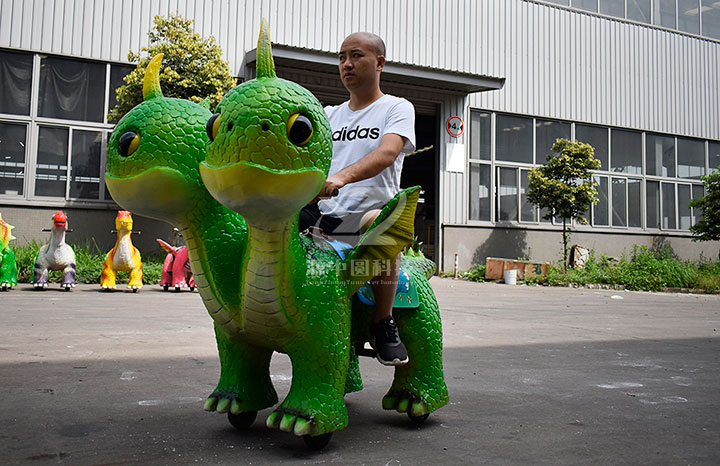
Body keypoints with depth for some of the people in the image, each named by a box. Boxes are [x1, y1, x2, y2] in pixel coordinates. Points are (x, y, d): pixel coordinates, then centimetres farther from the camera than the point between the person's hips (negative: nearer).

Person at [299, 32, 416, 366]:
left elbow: (387, 153, -13)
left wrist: (342, 176, -32)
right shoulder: (330, 114, 26)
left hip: (369, 210, -5)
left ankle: (383, 324, -21)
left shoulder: (397, 108, 8)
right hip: (324, 215, 5)